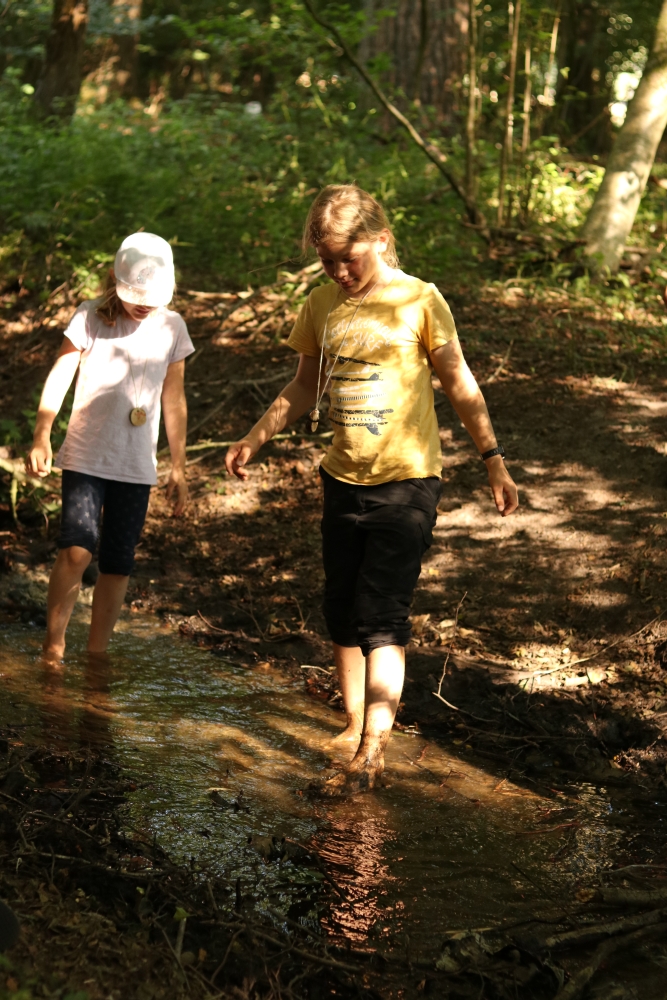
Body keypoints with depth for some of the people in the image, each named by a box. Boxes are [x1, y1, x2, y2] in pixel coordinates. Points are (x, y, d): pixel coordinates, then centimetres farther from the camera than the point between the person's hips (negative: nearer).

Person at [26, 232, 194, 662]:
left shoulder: (172, 328, 3)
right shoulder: (91, 318, -6)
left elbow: (174, 401, 10)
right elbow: (60, 377, -5)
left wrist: (179, 468, 12)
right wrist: (41, 437, -17)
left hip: (137, 466, 3)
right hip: (86, 458, -3)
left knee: (118, 566, 4)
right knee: (77, 550, -18)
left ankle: (95, 656, 17)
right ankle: (53, 648, -6)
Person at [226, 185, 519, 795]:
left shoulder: (419, 303, -6)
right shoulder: (321, 306, 6)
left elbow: (460, 386, -1)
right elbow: (306, 387, 19)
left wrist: (494, 460, -5)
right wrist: (255, 438, 13)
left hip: (408, 482, -5)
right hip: (345, 482, 5)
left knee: (382, 618, -11)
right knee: (343, 615, 9)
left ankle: (371, 756, -12)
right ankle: (355, 727, 25)